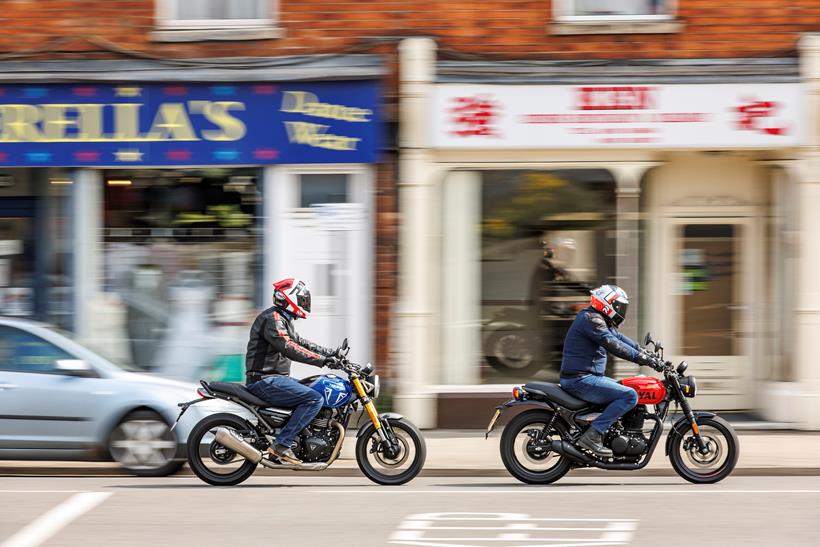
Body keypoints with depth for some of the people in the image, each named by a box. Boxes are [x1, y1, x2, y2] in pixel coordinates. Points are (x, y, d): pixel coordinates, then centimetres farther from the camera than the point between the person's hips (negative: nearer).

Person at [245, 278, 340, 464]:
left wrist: (331, 353, 15)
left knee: (315, 392, 19)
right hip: (265, 380, -11)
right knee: (315, 399, -20)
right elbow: (288, 348, -27)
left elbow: (300, 342, 25)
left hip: (274, 378, 11)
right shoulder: (272, 319, -15)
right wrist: (322, 360, -30)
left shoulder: (283, 320, 19)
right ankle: (282, 444, -23)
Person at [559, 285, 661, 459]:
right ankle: (592, 435, -23)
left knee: (625, 388, 24)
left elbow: (619, 337, 22)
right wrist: (641, 358, -25)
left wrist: (645, 353, 13)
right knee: (630, 396, -19)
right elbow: (613, 345, -24)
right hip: (581, 380, -11)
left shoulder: (598, 319, 19)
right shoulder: (591, 319, -15)